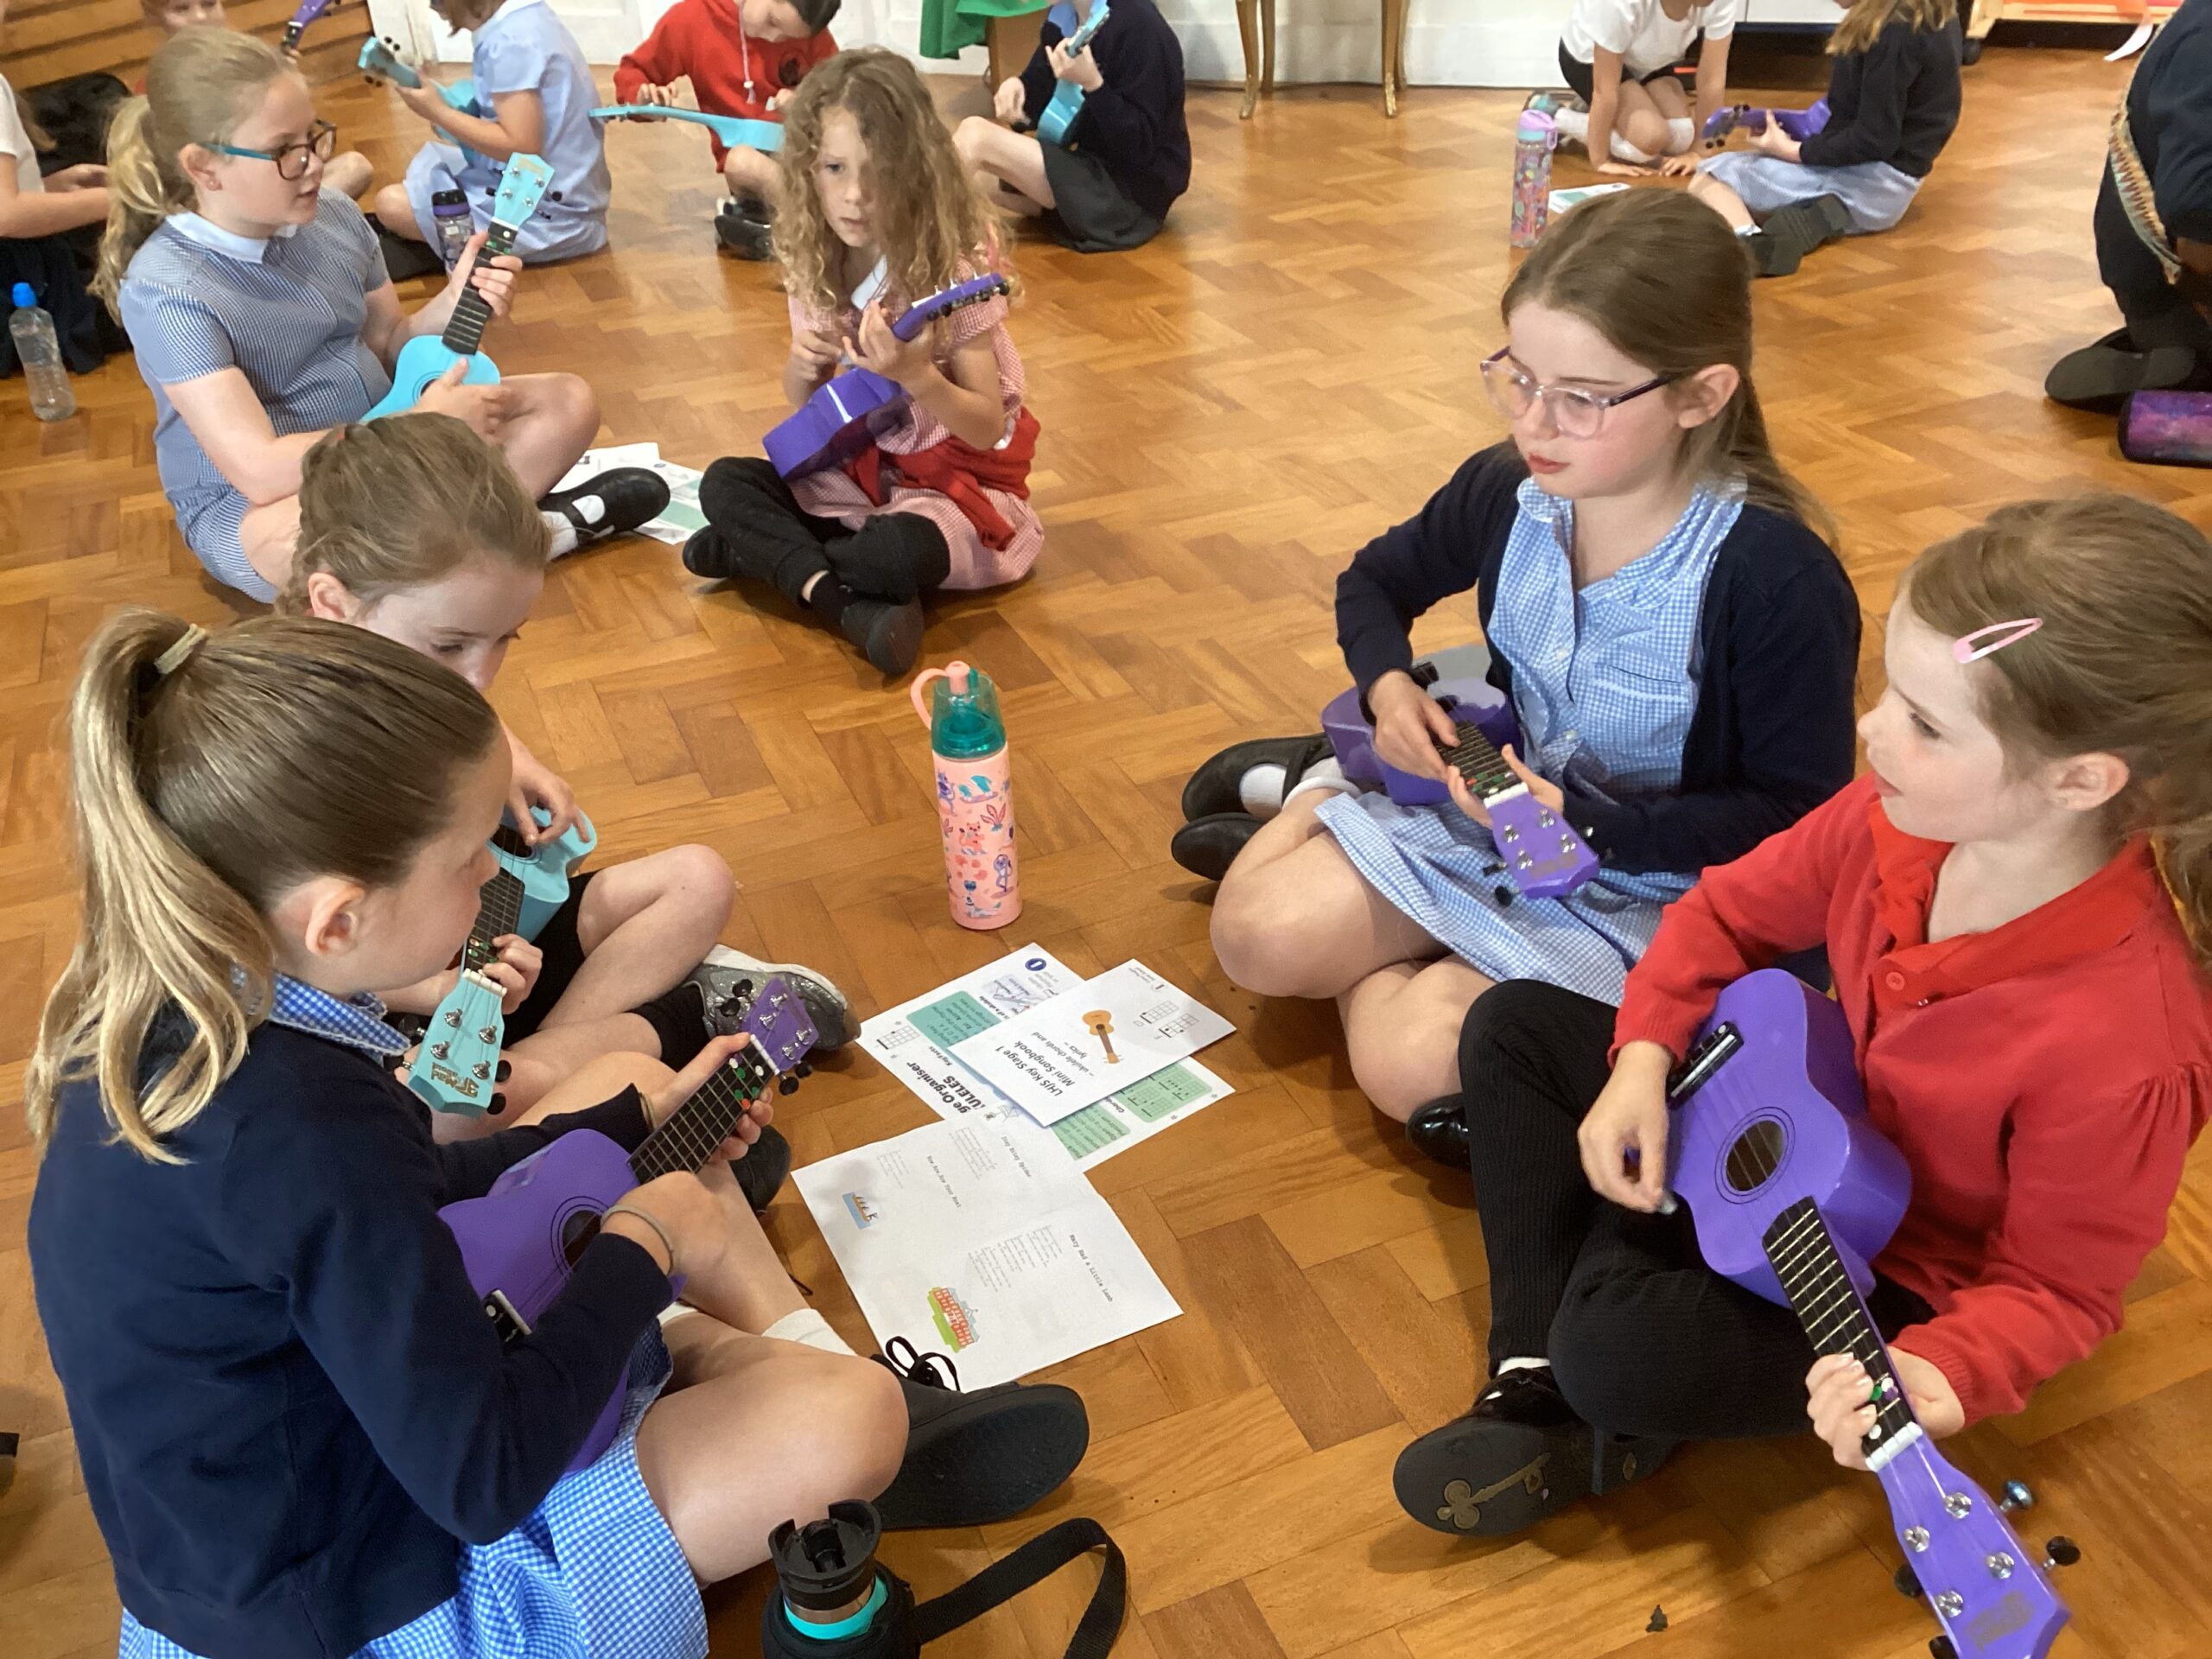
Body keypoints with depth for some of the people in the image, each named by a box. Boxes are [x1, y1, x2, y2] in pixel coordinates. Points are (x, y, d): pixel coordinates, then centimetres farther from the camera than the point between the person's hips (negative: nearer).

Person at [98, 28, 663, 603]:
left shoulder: (335, 216, -3)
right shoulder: (165, 290, -22)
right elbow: (259, 471, -29)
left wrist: (450, 308, -11)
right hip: (252, 506, -6)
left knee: (568, 402, -4)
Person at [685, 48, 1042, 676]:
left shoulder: (953, 271, -19)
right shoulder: (815, 266, -3)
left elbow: (988, 430, -17)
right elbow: (804, 403, 10)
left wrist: (914, 373, -35)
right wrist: (801, 368, -14)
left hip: (956, 478, -6)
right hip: (854, 469, 6)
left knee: (904, 551, -37)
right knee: (723, 483, -11)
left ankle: (761, 554, -10)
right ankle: (849, 604, -28)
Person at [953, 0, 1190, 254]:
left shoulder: (1138, 26, -21)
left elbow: (1139, 145, -23)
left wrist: (1092, 83, -34)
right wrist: (1016, 86, -13)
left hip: (1132, 187, -9)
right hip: (1094, 164, 9)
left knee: (974, 134, -18)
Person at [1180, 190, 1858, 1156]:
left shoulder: (1778, 578, -26)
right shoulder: (1506, 494, -10)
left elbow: (1800, 817, -19)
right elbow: (1378, 580, 12)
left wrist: (1588, 821, -27)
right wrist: (1387, 684, -9)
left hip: (1652, 887, -4)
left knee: (1411, 1060, -22)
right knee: (1257, 936, -11)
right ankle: (1321, 791, 18)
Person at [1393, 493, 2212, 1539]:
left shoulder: (2124, 1044, -36)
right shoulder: (1905, 816, -19)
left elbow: (2058, 1287, -21)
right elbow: (1736, 910, -2)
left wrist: (1936, 1381, -39)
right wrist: (1645, 1056, -15)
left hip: (1906, 1283, -7)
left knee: (1622, 1351, -33)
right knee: (1514, 1028, 5)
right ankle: (1535, 1373, -1)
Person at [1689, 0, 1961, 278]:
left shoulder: (1895, 31, -20)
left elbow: (1873, 140, -19)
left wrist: (1790, 150, -11)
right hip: (1875, 171, 10)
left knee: (1709, 179, -13)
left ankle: (1746, 250, -43)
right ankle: (1814, 216, -6)